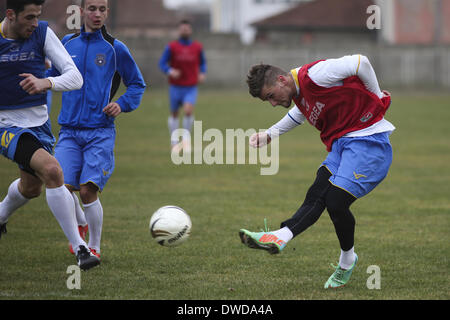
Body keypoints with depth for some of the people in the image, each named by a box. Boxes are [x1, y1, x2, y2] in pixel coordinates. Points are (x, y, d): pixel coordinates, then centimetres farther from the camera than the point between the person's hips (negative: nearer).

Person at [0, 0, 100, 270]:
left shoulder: (43, 33, -9)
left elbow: (75, 78, -15)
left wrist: (46, 83, -31)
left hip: (38, 124, 5)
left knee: (31, 188, 22)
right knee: (52, 171, -26)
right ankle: (79, 248, -22)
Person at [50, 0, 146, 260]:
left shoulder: (116, 49, 2)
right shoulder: (67, 43, 11)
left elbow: (137, 84, 12)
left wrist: (122, 104, -4)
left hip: (100, 131, -2)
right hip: (69, 130, 3)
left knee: (88, 190, -13)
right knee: (62, 186, -12)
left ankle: (95, 246, 7)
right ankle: (80, 223, 21)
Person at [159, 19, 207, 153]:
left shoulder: (197, 47, 3)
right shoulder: (171, 47, -3)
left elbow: (202, 63, 17)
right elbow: (162, 63, -2)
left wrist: (202, 73, -2)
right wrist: (170, 71, -22)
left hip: (191, 88, 0)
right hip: (175, 87, 0)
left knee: (188, 111, -20)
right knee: (174, 114, 9)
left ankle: (186, 139, 0)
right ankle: (174, 141, 27)